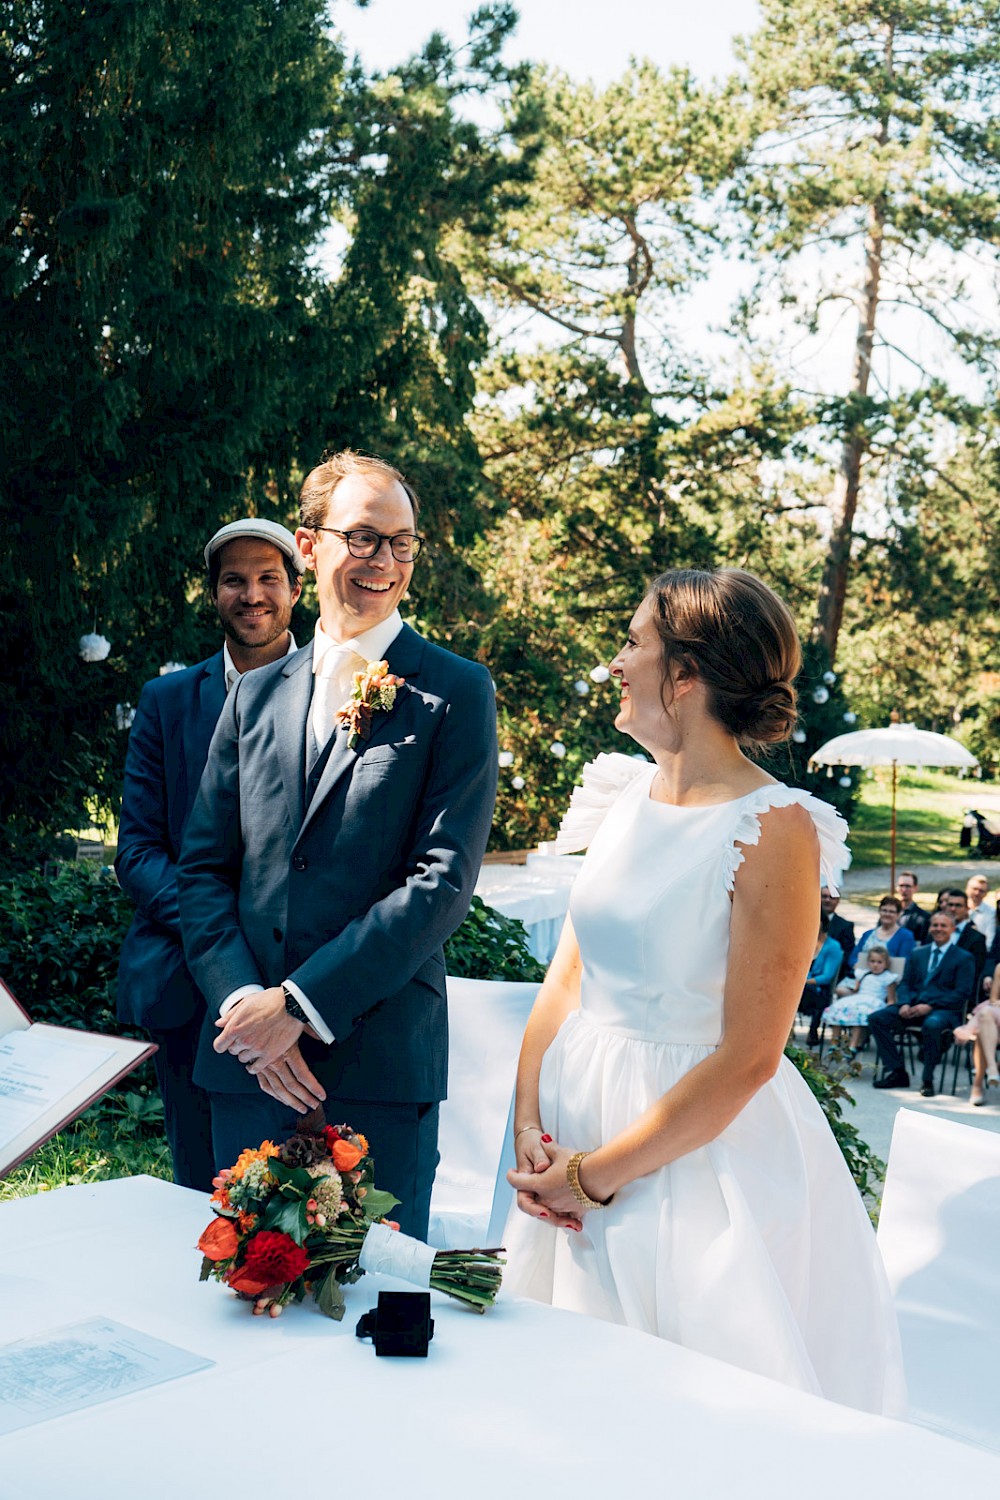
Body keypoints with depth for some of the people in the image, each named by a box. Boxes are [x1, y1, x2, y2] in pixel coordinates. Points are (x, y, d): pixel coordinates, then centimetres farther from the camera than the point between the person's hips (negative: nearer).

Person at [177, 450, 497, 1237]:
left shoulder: (455, 693, -2)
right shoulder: (257, 694, 11)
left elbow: (444, 879, -11)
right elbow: (204, 867, 8)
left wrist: (300, 1003, -13)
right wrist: (242, 1003, -8)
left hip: (383, 1062, -4)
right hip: (247, 1063, 4)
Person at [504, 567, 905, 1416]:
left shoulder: (773, 829, -18)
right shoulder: (628, 795, 2)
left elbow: (747, 1059, -19)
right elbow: (569, 973, 6)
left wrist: (598, 1175, -14)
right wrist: (530, 1126, -5)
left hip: (701, 1148, -6)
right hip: (580, 1115, 6)